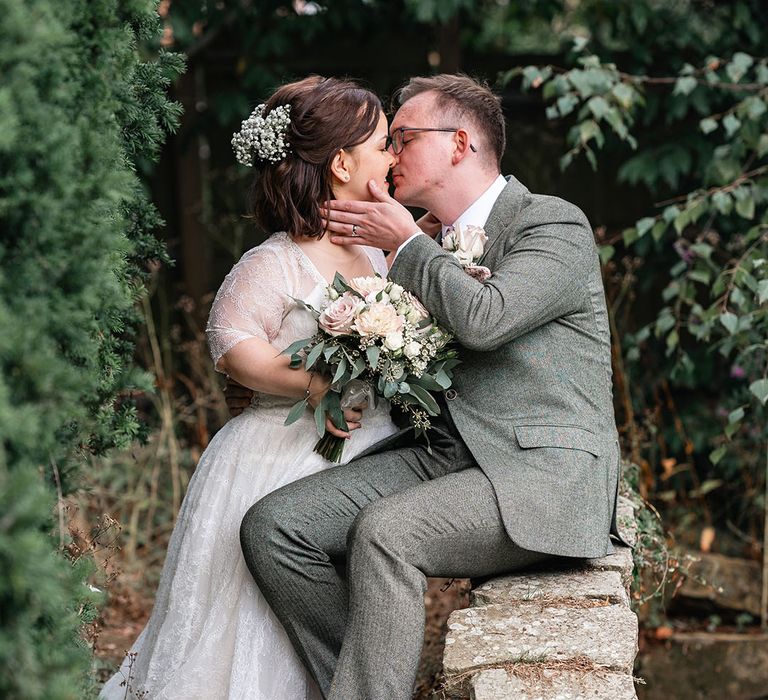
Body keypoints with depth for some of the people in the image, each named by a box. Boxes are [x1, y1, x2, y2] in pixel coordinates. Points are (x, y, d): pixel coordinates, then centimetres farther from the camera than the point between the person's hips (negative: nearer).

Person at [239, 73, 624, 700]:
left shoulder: (556, 224, -2)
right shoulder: (431, 245, 21)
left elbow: (485, 319, -20)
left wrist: (405, 244, -5)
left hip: (542, 470, -8)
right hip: (441, 456, 8)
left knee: (383, 531, -33)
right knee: (272, 527, -11)